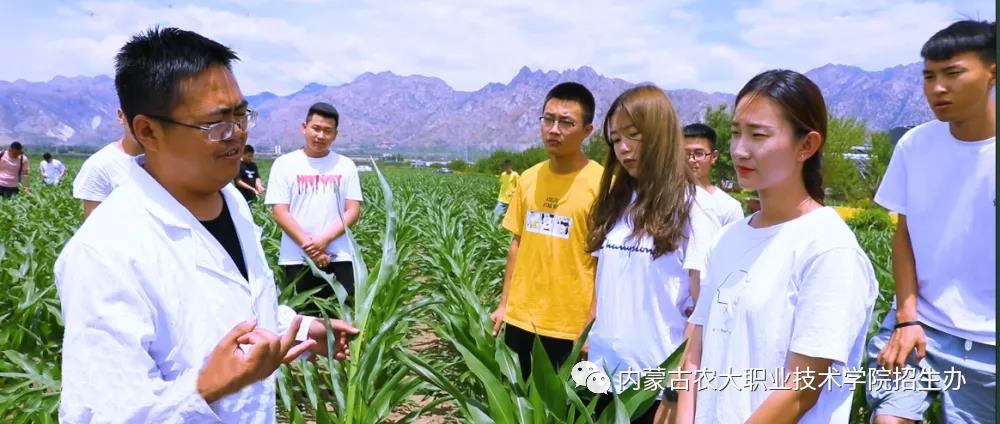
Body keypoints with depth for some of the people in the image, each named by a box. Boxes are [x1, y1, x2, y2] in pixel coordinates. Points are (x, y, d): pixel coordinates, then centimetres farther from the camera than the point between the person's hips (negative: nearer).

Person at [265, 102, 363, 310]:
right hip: (297, 259, -1)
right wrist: (307, 245, -12)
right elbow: (279, 212, -4)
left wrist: (324, 240, -12)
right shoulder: (284, 164, 2)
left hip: (338, 258, 1)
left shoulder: (346, 166, 6)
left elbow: (353, 211, 1)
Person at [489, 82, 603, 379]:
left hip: (571, 327, -5)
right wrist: (504, 304, 10)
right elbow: (517, 243, 10)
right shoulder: (529, 178, 3)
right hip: (520, 319, 5)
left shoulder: (601, 184, -12)